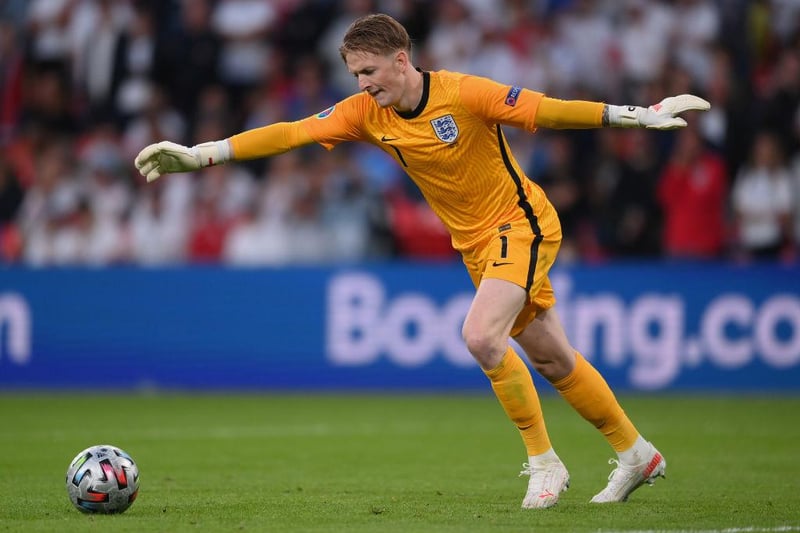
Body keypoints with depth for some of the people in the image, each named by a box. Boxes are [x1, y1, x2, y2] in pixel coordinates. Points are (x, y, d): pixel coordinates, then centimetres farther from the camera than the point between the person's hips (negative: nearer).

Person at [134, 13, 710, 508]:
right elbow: (290, 133, -10)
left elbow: (547, 111, -20)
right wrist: (199, 154, -17)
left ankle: (544, 462, -12)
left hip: (522, 222, -7)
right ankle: (636, 453, 27)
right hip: (477, 244, 7)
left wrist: (639, 115, -22)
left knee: (481, 333, -25)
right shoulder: (367, 113, -6)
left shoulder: (463, 94, -22)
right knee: (551, 357, 11)